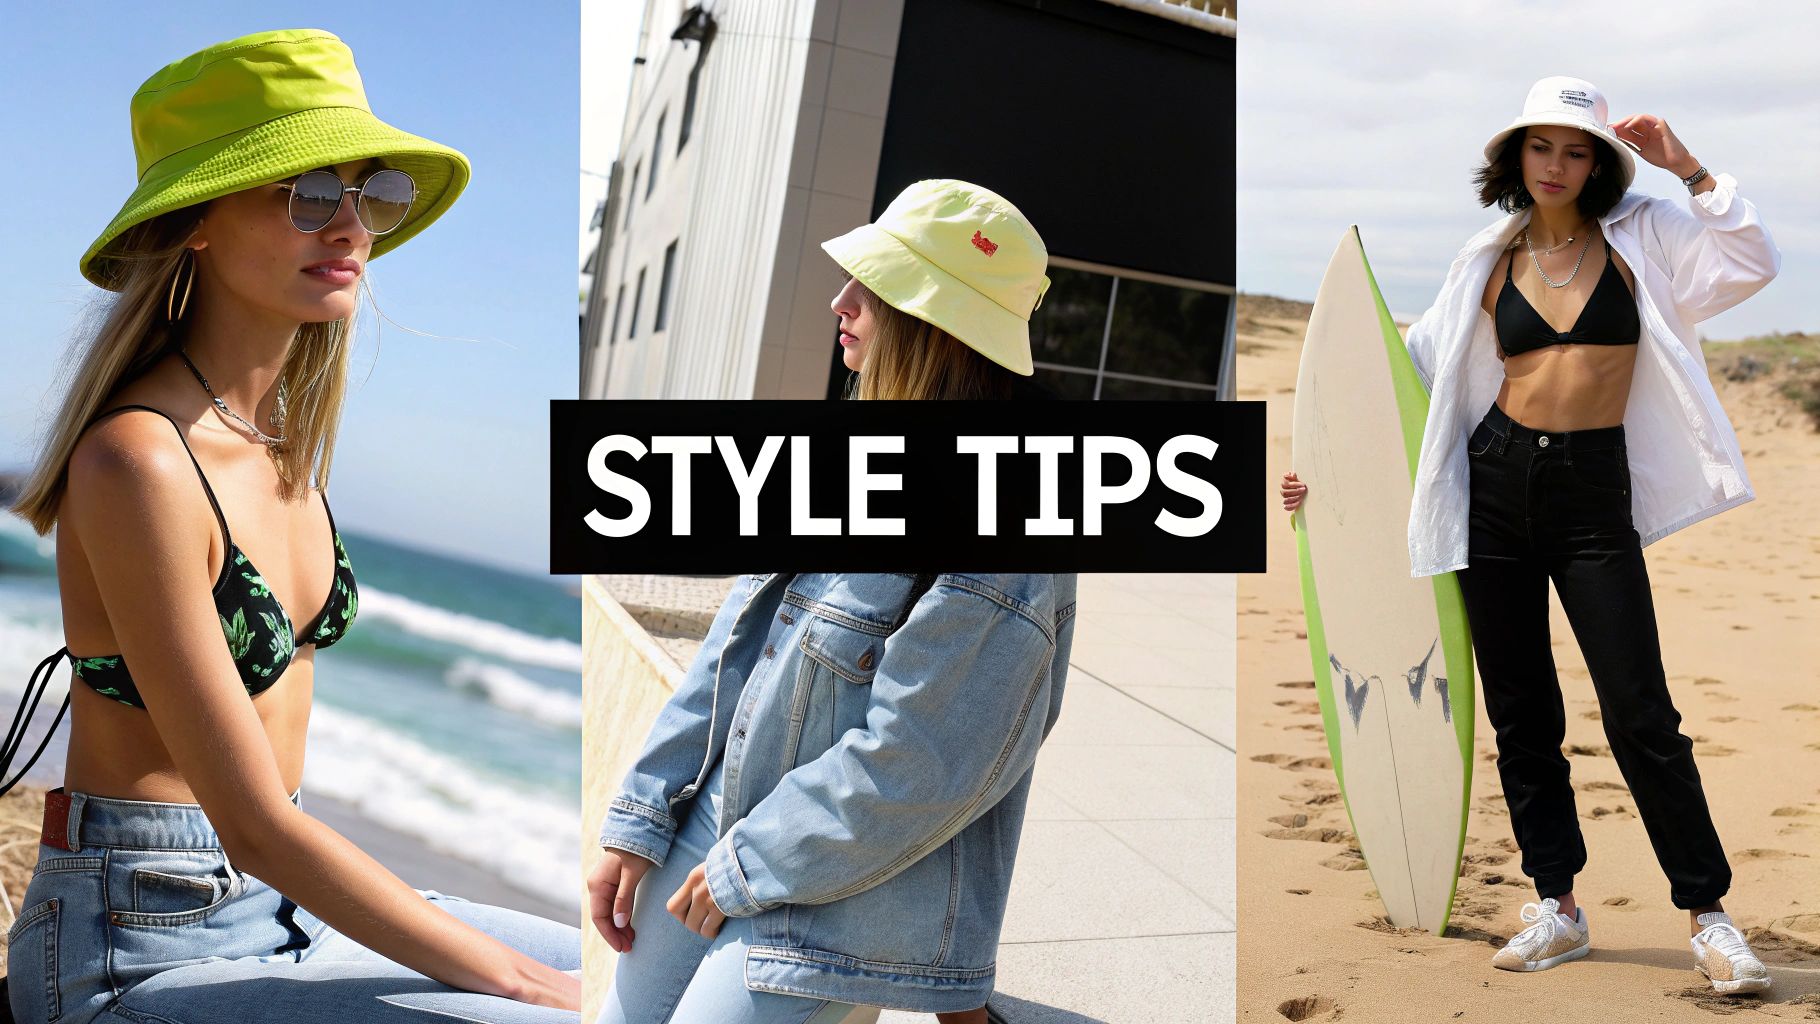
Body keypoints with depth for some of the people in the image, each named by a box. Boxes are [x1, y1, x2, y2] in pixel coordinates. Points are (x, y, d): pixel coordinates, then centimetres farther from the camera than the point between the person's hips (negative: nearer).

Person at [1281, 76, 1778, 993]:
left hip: (1596, 492, -2)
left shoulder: (1640, 238, 5)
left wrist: (1688, 169, -9)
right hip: (1496, 480, 2)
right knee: (1519, 711, 6)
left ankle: (1707, 915, 6)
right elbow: (1420, 373, 12)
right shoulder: (1490, 259, 8)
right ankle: (1557, 908, 17)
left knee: (1639, 712, -6)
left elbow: (1753, 264, -6)